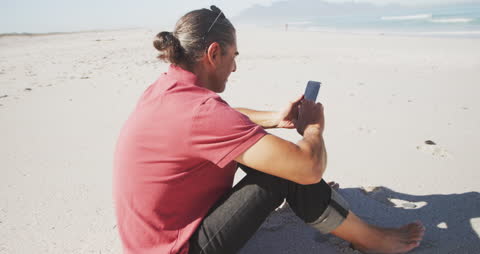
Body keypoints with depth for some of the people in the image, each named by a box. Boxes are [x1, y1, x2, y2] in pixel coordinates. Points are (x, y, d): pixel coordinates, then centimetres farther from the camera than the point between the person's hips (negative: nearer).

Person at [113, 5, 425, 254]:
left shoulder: (168, 87, -2)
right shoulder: (200, 111, -32)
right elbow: (310, 166, -32)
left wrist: (275, 118, 5)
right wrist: (313, 127, -10)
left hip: (163, 224, 9)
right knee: (289, 171, -15)